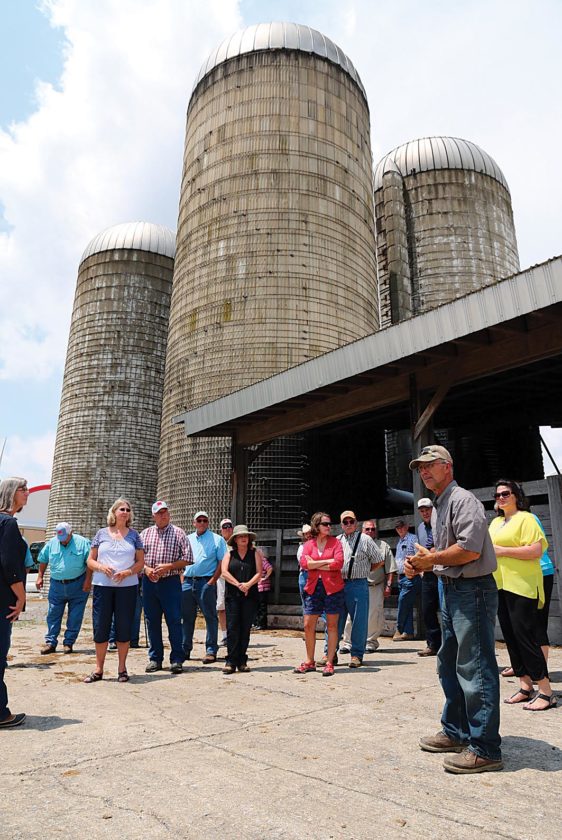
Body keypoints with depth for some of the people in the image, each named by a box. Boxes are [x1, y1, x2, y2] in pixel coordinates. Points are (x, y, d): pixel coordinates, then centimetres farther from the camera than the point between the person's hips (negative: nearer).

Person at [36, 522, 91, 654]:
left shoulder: (82, 543, -7)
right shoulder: (51, 544, 4)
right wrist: (40, 577, 10)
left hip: (78, 585, -3)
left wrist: (88, 580, -13)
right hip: (56, 585, 3)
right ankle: (50, 642, 14)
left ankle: (68, 643, 14)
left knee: (75, 617, 3)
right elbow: (43, 560, 16)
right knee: (53, 615, 5)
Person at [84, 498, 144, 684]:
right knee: (100, 626, 4)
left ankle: (122, 668, 17)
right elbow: (90, 561, 8)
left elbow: (140, 562, 6)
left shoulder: (134, 535, 7)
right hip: (102, 585, 0)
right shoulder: (101, 533, 7)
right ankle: (98, 669, 17)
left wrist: (127, 572, -12)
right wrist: (101, 567, -13)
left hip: (127, 586, 0)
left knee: (124, 627, 4)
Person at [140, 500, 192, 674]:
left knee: (174, 621, -2)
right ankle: (155, 658, 22)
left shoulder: (178, 533, 0)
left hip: (171, 582, -3)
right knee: (152, 621, 10)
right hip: (149, 582, 3)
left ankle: (177, 659, 7)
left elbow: (187, 559, -3)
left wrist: (168, 566, -13)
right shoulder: (145, 534, 10)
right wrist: (146, 568, -8)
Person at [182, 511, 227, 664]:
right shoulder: (187, 539, 15)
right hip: (187, 581, 4)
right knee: (187, 617, 10)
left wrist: (213, 580, -12)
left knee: (210, 617, -2)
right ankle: (185, 649, 21)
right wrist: (181, 580, 8)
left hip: (206, 582, -4)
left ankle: (211, 651, 5)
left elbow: (222, 562, -4)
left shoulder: (217, 540, 2)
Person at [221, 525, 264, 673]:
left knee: (245, 629, 3)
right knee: (232, 628, -3)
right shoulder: (229, 554, 11)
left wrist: (248, 584, -15)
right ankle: (231, 661, 2)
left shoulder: (255, 553, 9)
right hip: (232, 596, 0)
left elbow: (259, 573, 0)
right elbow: (224, 572, -1)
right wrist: (238, 585, -13)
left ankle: (242, 661, 11)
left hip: (250, 596, 0)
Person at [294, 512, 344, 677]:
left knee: (332, 625, 3)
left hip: (332, 588, -2)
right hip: (313, 588, 2)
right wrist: (327, 561, -12)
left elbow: (338, 564, -13)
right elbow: (304, 563, -9)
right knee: (308, 625, 4)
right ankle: (310, 662, 19)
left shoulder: (335, 542, 2)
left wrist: (315, 565, -7)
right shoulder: (309, 544, 8)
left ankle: (329, 663, 13)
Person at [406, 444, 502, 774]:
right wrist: (420, 564, 4)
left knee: (475, 669, -5)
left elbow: (469, 550, -24)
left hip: (473, 590, -11)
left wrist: (431, 559, -13)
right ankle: (456, 732, 30)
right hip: (451, 590, 11)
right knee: (449, 665, 17)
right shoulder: (438, 507, 17)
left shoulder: (463, 500, -14)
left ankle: (485, 749, 5)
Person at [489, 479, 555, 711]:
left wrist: (502, 550, -17)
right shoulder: (495, 522, 17)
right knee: (510, 637, 10)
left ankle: (546, 692, 1)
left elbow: (536, 550, -17)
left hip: (521, 586, -8)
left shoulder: (525, 518, -6)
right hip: (499, 586, 8)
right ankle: (525, 687, 19)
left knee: (524, 635, -8)